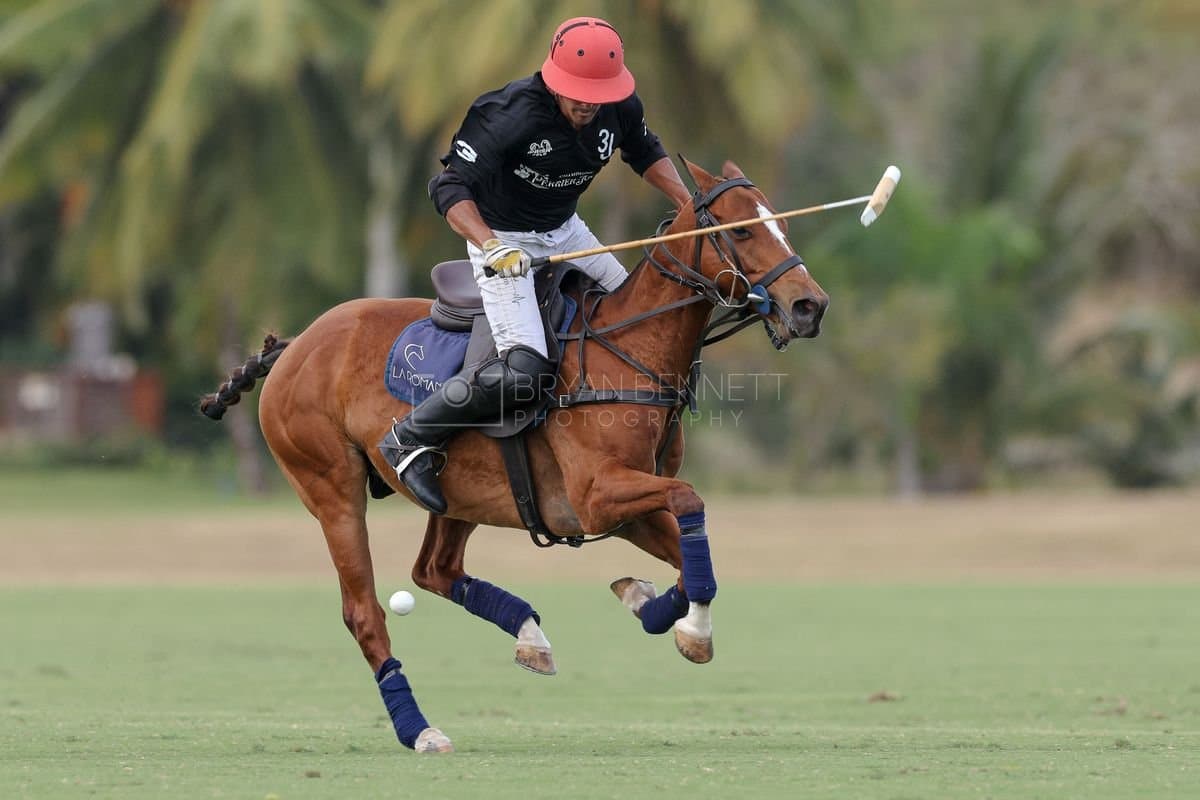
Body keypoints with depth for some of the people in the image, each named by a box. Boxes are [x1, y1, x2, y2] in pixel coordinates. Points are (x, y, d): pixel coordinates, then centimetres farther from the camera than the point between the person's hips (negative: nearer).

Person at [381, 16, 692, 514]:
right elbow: (451, 187, -31)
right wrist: (491, 246, -45)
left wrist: (688, 204, -1)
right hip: (502, 238, -7)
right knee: (523, 369, -23)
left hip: (565, 231, 7)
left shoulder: (620, 109, -11)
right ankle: (410, 440, -8)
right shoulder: (511, 117, -31)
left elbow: (646, 153, 12)